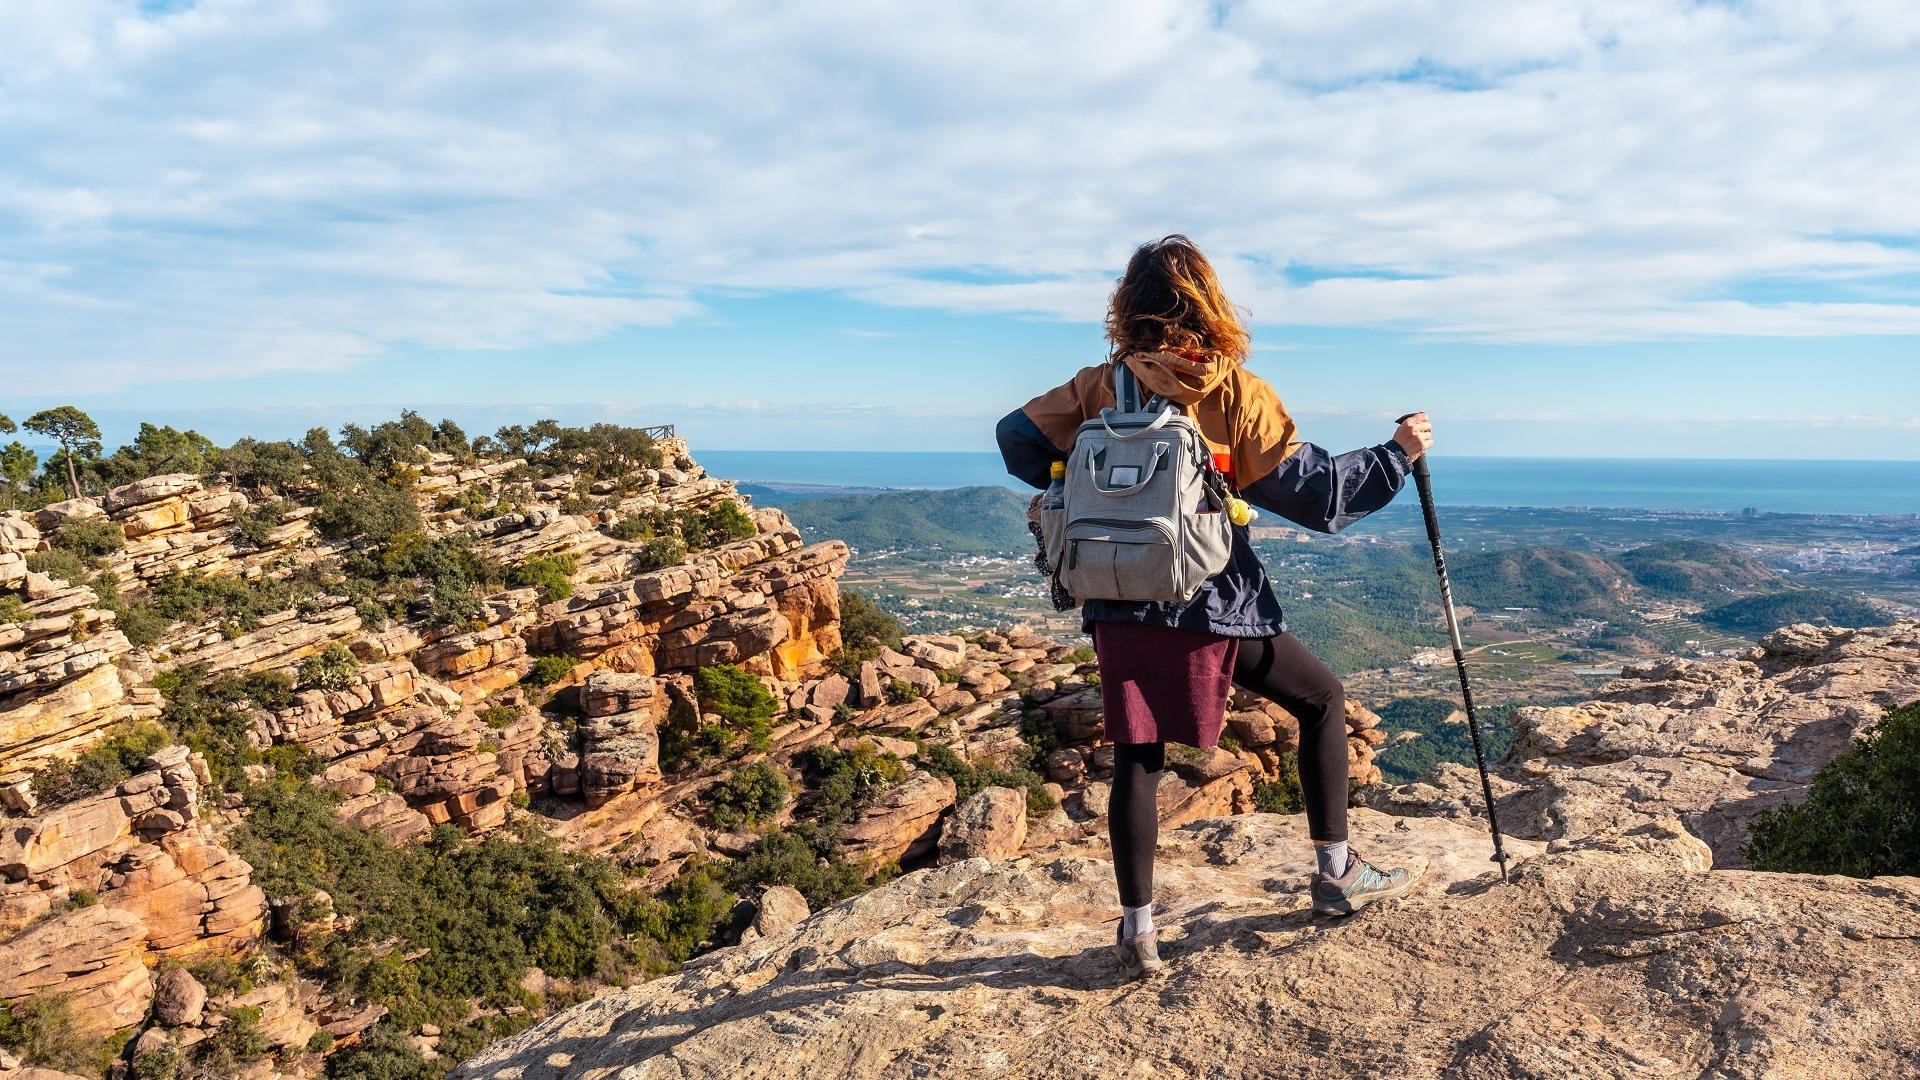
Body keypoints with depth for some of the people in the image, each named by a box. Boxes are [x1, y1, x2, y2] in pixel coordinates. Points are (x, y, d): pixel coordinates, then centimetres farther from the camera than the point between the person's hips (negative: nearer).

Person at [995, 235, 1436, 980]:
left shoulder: (1101, 387, 3)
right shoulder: (1236, 393, -6)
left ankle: (1137, 929, 12)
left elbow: (1017, 436, 6)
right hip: (1213, 607, -3)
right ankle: (1336, 873, 22)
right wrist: (1396, 456, 4)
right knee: (1323, 698, 17)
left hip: (1120, 606, 3)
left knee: (1137, 760, 8)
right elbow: (1311, 491, -8)